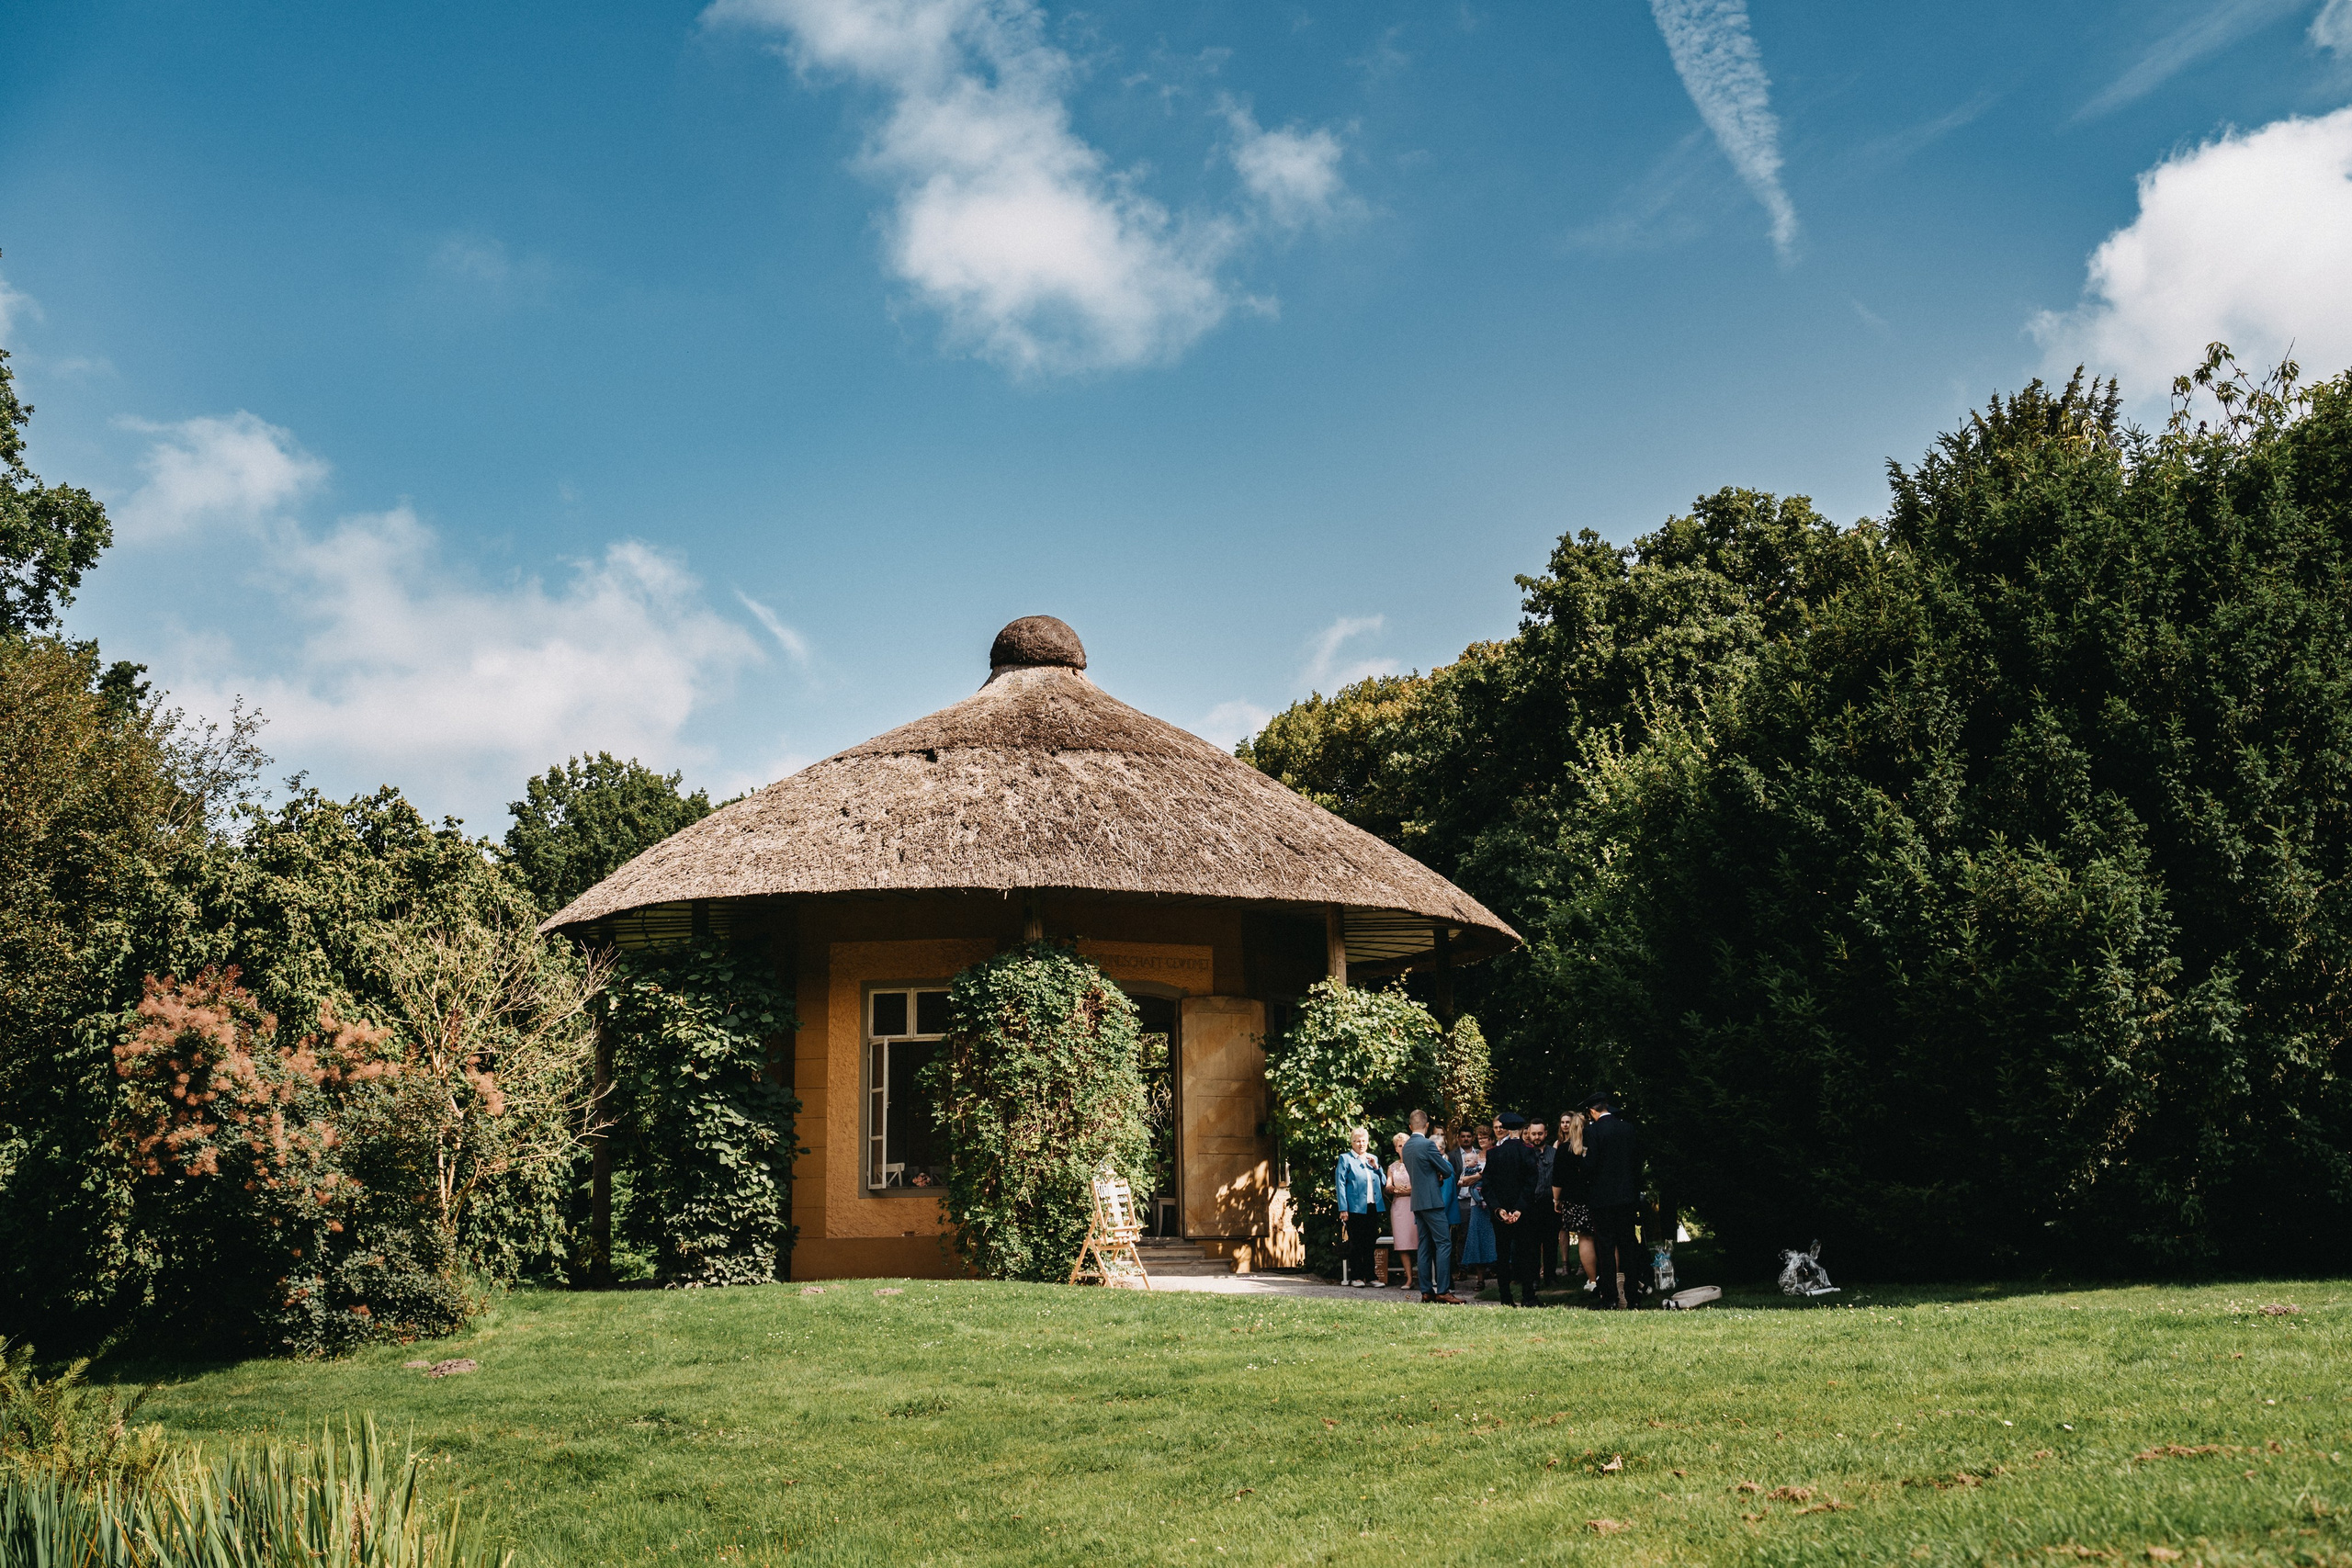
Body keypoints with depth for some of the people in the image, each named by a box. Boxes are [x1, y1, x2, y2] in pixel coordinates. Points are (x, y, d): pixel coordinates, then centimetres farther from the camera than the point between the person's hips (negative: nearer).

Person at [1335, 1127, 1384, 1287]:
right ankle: (1356, 1277, 4)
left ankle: (1369, 1277, 13)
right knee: (1356, 1244, -1)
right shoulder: (1345, 1159, 2)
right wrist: (1343, 1209, -12)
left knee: (1370, 1244, 7)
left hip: (1373, 1208, 5)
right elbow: (1340, 1184, -4)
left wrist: (1376, 1167, 1)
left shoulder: (1372, 1159, 18)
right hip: (1355, 1208, -5)